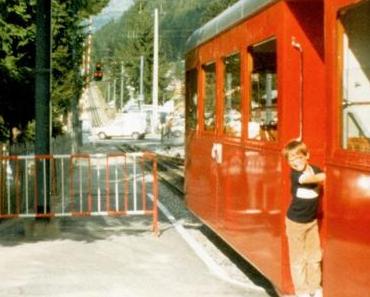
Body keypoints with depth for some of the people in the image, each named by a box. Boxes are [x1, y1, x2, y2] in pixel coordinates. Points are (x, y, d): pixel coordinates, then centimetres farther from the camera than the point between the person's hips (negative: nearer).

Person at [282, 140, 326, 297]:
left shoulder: (316, 170, -2)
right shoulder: (294, 174, -18)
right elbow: (311, 179, -33)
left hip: (312, 220, 5)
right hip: (296, 222, -5)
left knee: (315, 255, 13)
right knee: (298, 257, 4)